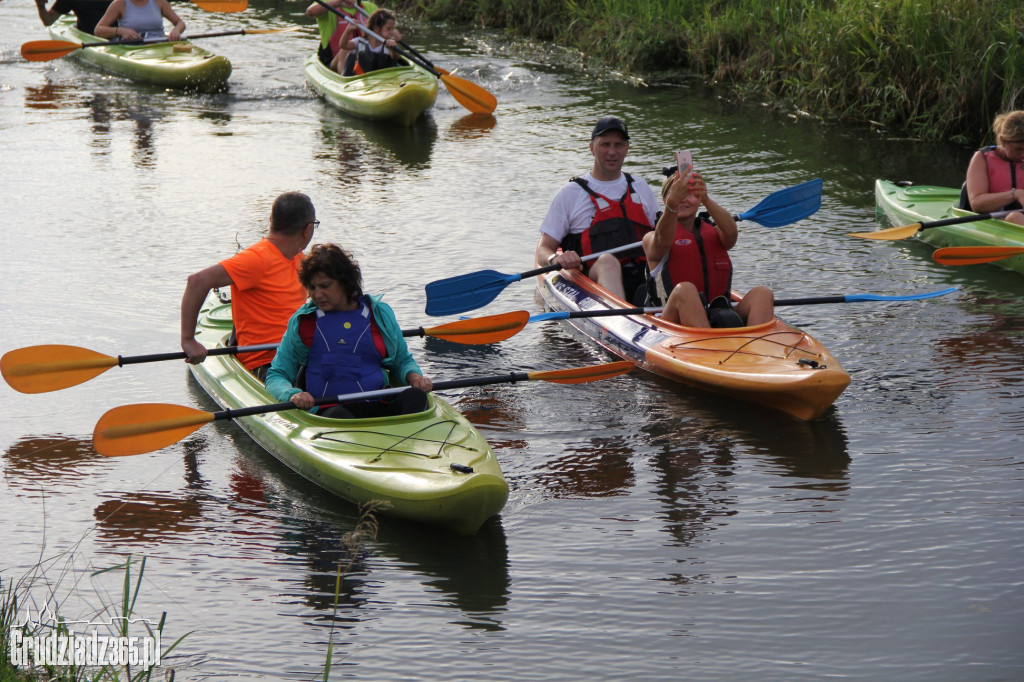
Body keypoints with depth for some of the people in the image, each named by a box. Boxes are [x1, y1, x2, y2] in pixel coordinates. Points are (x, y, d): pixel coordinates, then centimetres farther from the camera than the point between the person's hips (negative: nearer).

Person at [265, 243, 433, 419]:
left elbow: (402, 361, 29)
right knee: (339, 416, -39)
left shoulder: (380, 314, 15)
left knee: (414, 397, -30)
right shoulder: (302, 321, 12)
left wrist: (413, 375, 4)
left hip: (379, 407, 2)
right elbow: (276, 376, 15)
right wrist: (292, 394, -9)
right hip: (326, 410, -2)